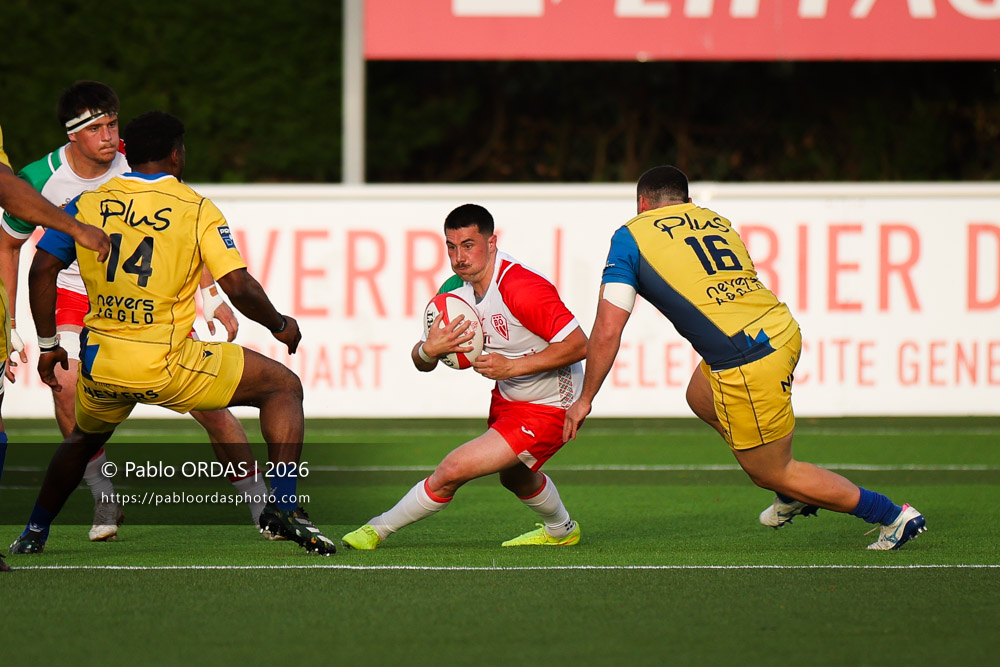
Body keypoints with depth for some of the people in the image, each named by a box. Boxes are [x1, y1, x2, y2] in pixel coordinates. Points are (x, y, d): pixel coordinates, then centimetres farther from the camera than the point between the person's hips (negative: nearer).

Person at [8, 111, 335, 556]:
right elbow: (238, 287, -10)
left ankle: (34, 532, 38)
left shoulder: (87, 203, 6)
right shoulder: (197, 210, -4)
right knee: (283, 387, 10)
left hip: (100, 366, 4)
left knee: (85, 438, 36)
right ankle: (283, 507, -4)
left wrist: (48, 345, 17)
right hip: (168, 368, -4)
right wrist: (280, 325, 8)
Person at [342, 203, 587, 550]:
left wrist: (511, 367, -32)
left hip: (545, 410, -9)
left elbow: (578, 345, -32)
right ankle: (561, 530, 63)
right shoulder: (457, 290, -5)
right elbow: (421, 361, 0)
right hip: (508, 398, 9)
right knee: (514, 476, 34)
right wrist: (428, 349, -25)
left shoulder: (521, 287, -30)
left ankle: (379, 528, 2)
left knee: (453, 470, -17)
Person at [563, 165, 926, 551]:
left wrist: (585, 399, 10)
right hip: (783, 330, 7)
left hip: (748, 365, -7)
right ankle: (792, 494, 35)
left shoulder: (631, 236, 4)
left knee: (773, 474, 10)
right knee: (701, 396, 32)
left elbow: (608, 330, 0)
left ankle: (892, 516, 14)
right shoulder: (715, 221, 20)